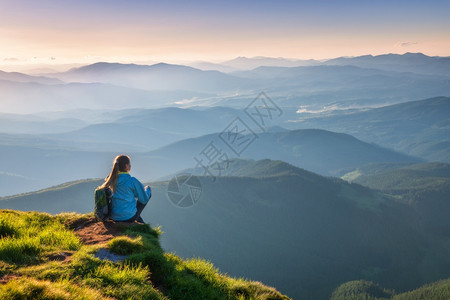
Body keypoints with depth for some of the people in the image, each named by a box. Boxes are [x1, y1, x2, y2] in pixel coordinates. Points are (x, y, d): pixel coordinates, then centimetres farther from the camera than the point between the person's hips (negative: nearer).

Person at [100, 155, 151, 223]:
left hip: (114, 216, 6)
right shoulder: (132, 181, -18)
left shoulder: (111, 179, -2)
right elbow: (144, 199, -7)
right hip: (128, 217, -6)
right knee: (148, 194, 14)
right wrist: (148, 189, 15)